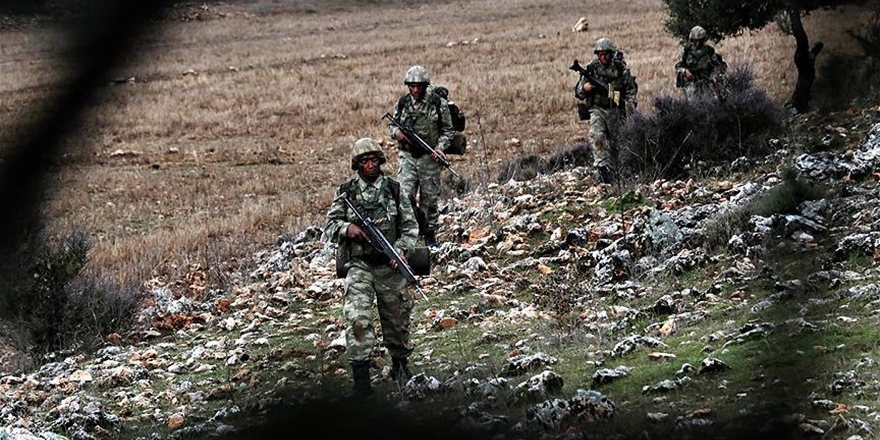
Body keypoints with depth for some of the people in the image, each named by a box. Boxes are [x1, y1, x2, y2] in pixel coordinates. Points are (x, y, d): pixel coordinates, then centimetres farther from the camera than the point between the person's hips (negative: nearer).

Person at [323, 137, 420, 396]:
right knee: (357, 317, -18)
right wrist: (346, 228, -16)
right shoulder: (346, 193, 3)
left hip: (390, 267, 1)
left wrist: (400, 249, -12)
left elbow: (411, 227, 4)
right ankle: (360, 374, -18)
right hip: (358, 265, -1)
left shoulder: (394, 190, 3)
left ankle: (400, 364, 36)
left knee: (397, 317, 12)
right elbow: (329, 227, 6)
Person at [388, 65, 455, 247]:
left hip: (429, 157, -1)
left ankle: (430, 234, 19)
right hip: (407, 156, 1)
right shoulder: (402, 103, 4)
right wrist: (396, 132, -9)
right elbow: (391, 125, 15)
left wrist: (440, 147, -13)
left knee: (430, 198, 6)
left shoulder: (438, 104, -3)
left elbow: (448, 130, 2)